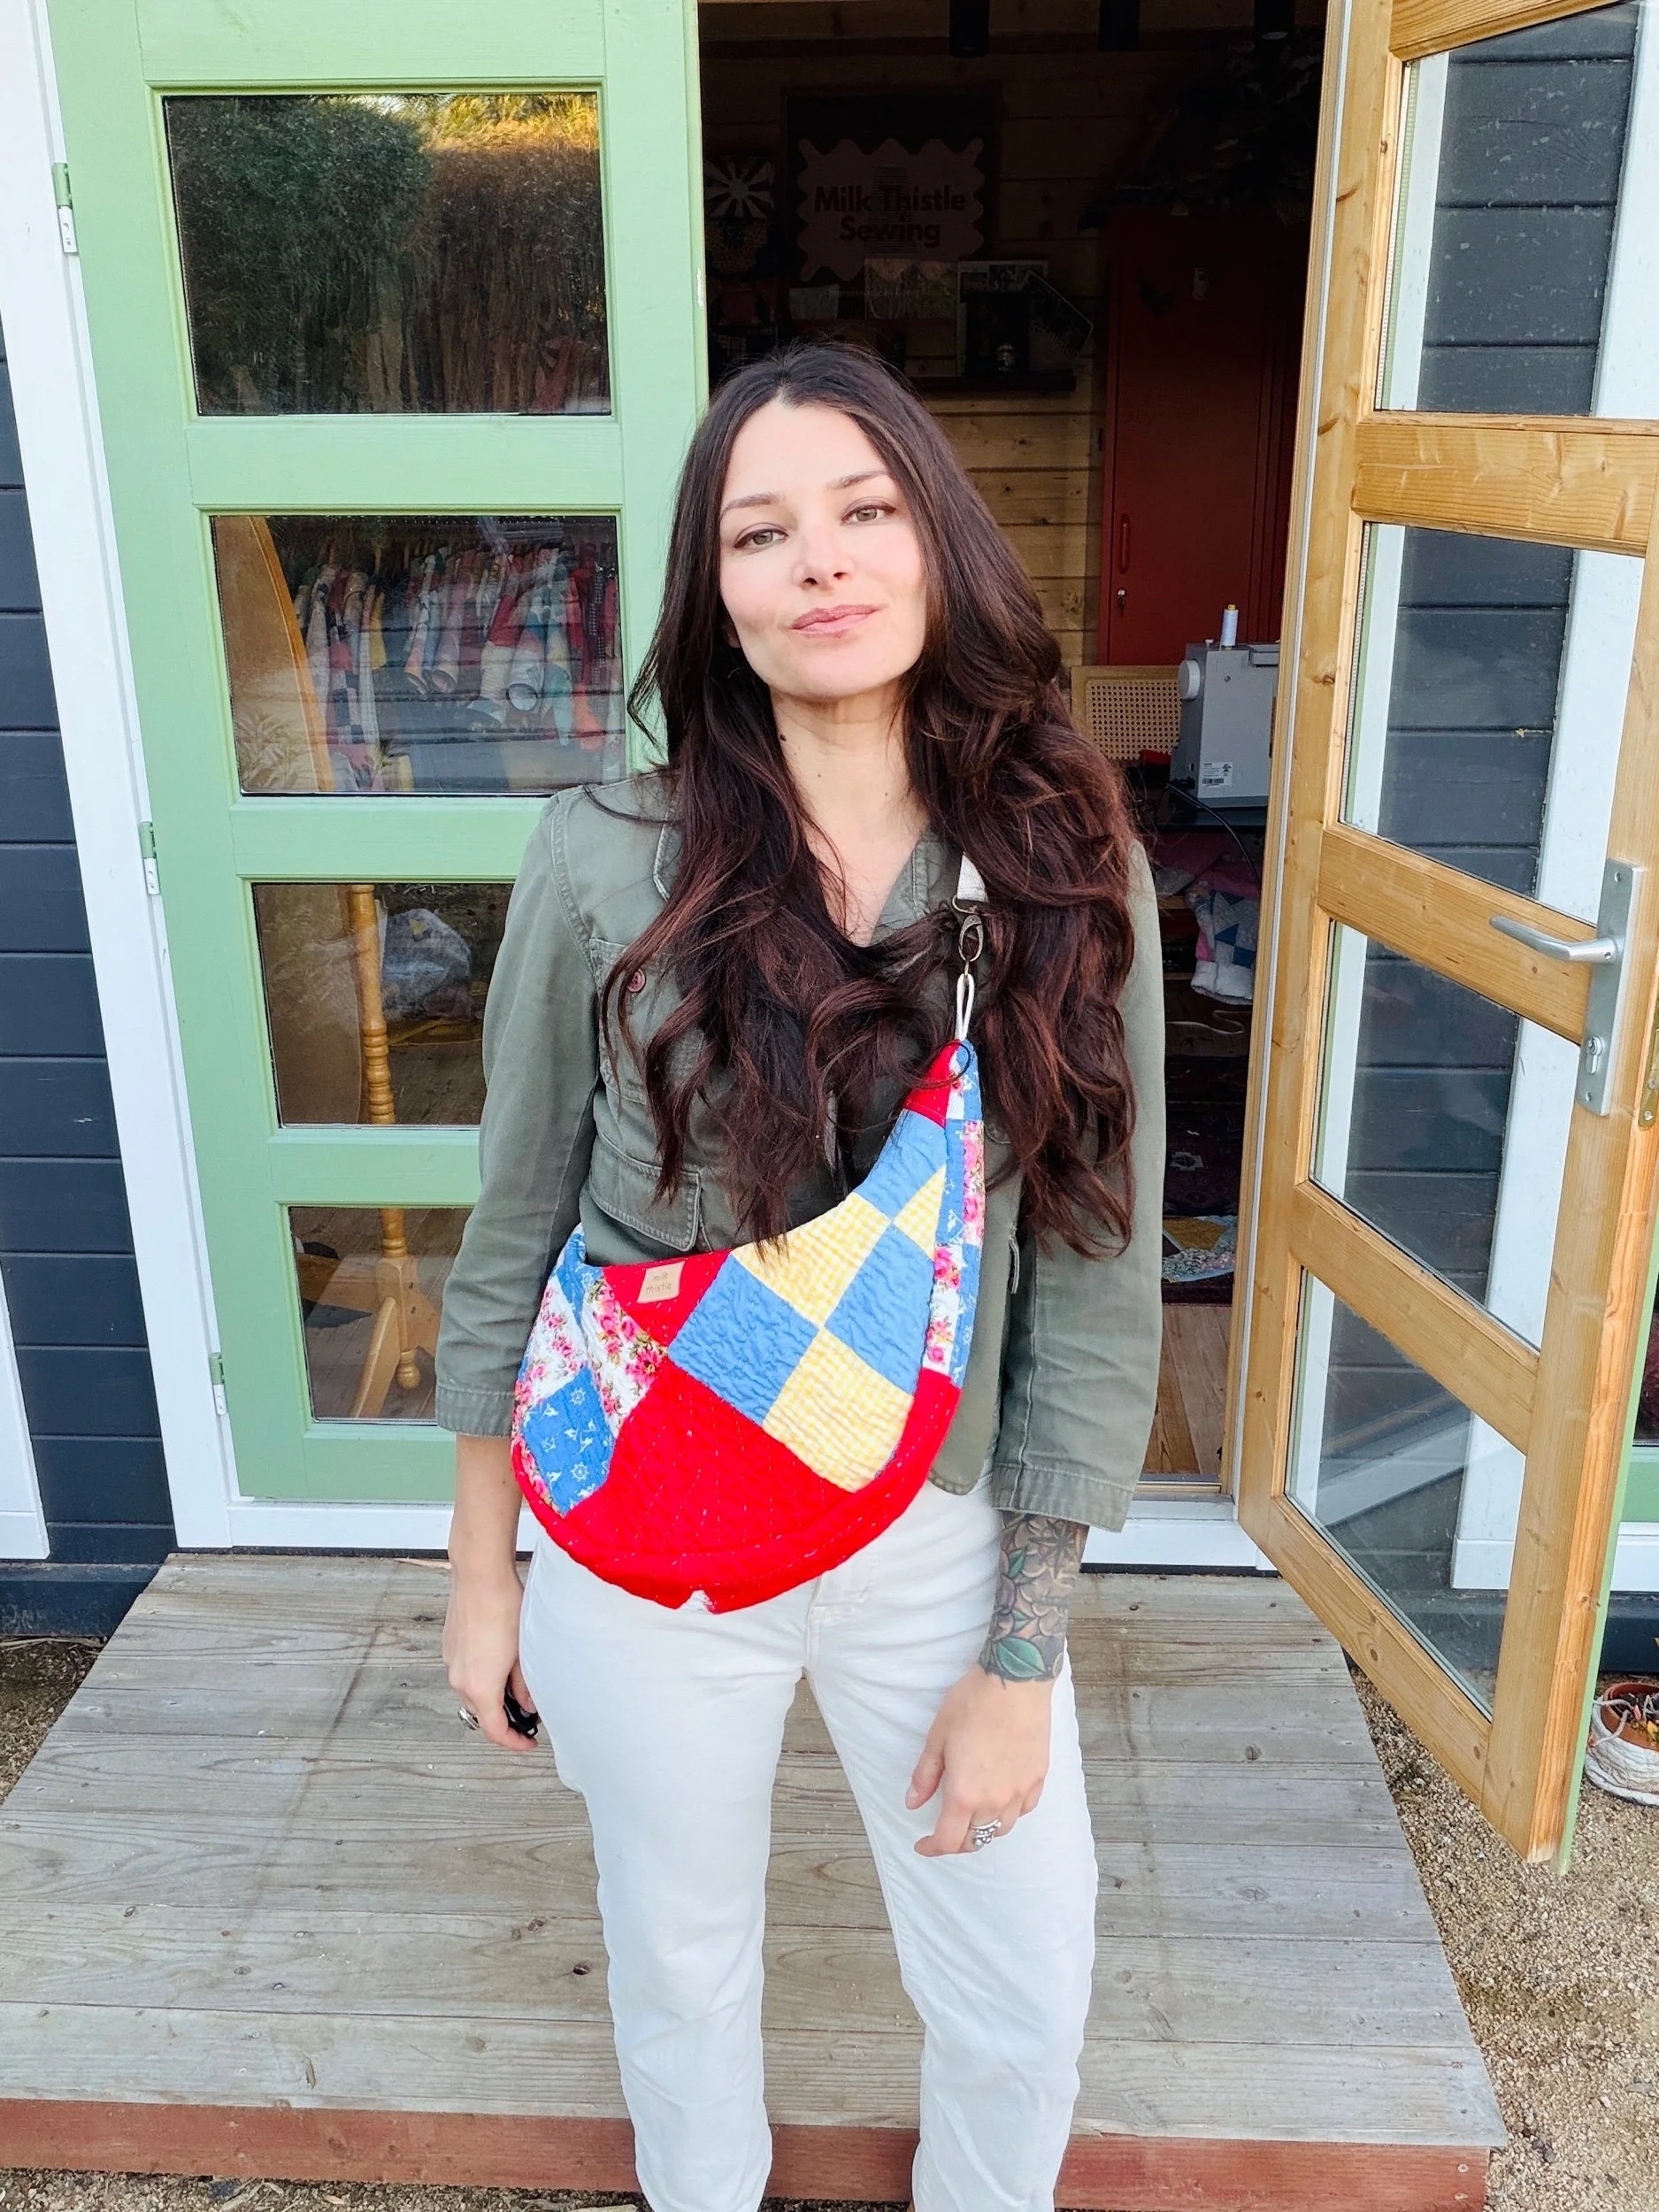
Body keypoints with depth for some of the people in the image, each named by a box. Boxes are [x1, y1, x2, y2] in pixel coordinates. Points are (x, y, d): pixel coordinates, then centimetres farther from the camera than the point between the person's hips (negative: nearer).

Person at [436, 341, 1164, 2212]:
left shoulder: (1071, 872, -10)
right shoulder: (606, 866, -13)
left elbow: (1094, 1281, -7)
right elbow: (514, 1236, -3)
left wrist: (1021, 1655, -6)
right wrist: (481, 1564, 3)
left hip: (944, 1539, 1)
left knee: (1024, 2007, 17)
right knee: (681, 1964, 23)